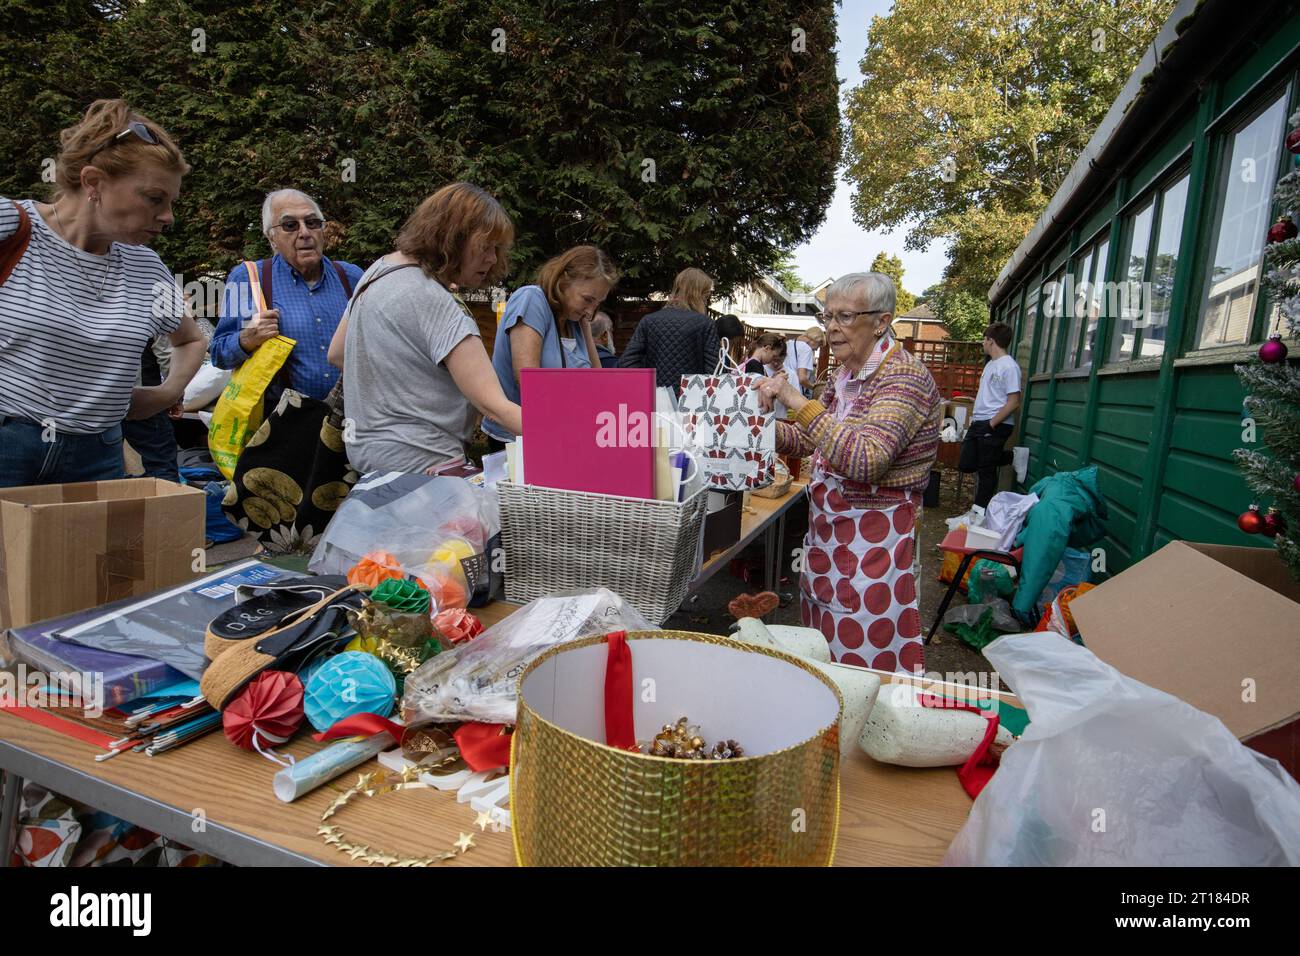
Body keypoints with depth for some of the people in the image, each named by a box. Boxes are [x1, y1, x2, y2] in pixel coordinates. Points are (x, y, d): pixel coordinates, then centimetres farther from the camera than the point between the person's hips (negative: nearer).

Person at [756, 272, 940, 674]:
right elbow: (812, 441, 20)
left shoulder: (904, 375, -16)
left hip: (873, 540, -8)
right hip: (828, 532, 8)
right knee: (821, 660, 15)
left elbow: (867, 459, -30)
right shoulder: (846, 374, 10)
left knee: (860, 667, 1)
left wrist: (798, 401, -29)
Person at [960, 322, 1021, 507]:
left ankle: (980, 511, 9)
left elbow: (1013, 403, -16)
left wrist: (991, 424, -19)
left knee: (986, 471, 0)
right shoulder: (990, 364, 15)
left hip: (996, 425, -9)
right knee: (967, 465, 8)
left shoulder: (1009, 366, -12)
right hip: (978, 423, 9)